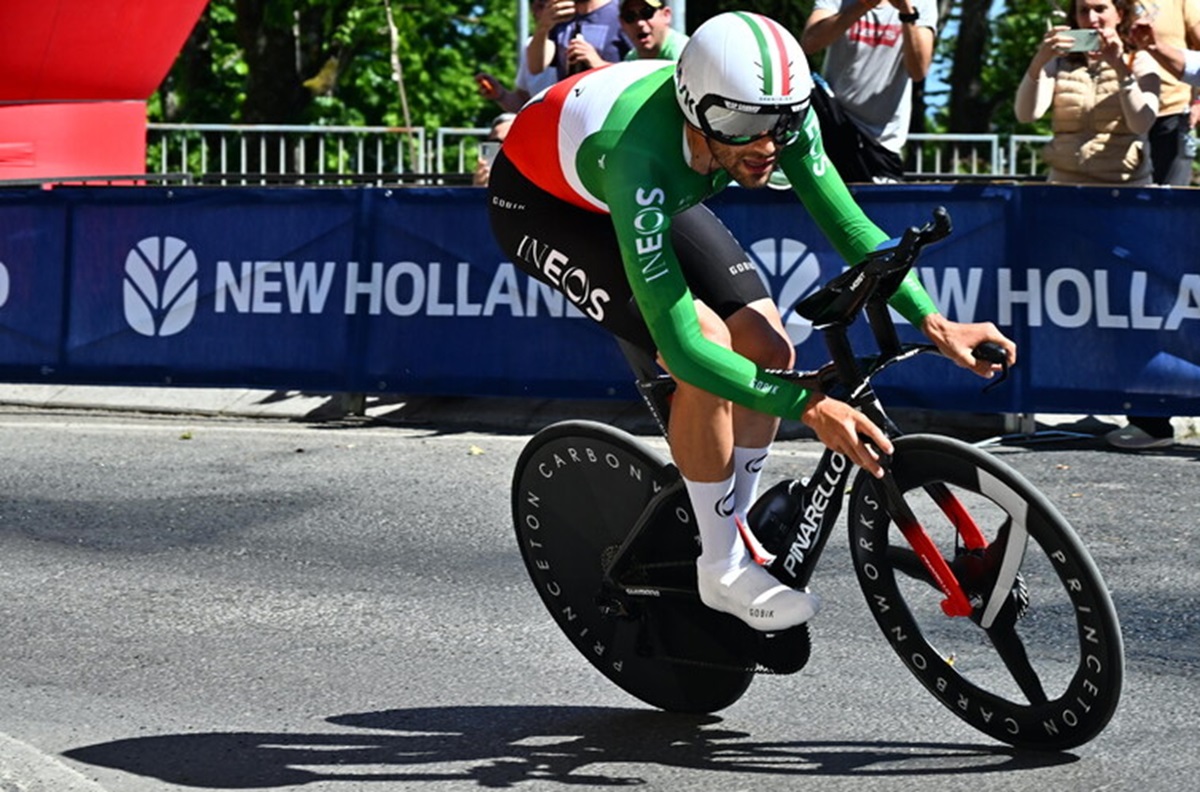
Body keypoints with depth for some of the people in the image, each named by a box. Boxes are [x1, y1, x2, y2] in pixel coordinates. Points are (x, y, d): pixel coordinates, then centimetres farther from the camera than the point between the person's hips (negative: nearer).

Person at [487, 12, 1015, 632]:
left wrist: (933, 323, -28)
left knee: (768, 351, -8)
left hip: (660, 198, 6)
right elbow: (681, 344, -43)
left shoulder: (776, 112, -28)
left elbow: (848, 225, -17)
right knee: (708, 344, -24)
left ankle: (736, 531, 13)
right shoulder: (642, 156, -43)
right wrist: (809, 406, -47)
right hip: (540, 202, -6)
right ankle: (722, 570, -9)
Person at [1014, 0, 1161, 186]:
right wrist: (1039, 61, -17)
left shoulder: (1140, 62, 7)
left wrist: (1121, 68, -19)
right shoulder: (1060, 64, 12)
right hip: (1065, 181, 1)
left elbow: (1141, 125, -10)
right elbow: (1025, 114, -4)